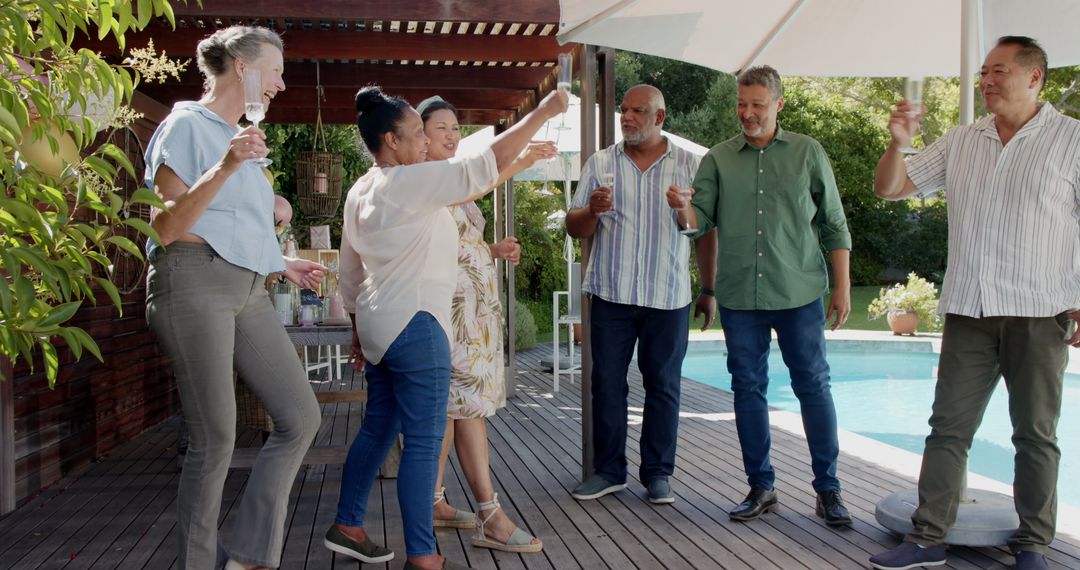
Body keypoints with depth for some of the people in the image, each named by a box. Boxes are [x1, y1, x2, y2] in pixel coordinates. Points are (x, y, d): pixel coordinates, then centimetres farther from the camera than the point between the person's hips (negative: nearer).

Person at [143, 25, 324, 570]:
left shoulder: (240, 137, 21)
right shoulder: (187, 124, -3)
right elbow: (166, 229, -12)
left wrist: (282, 264, 29)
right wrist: (225, 167, -22)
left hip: (247, 289, 8)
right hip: (195, 281, -8)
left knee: (301, 416, 1)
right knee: (216, 438, -5)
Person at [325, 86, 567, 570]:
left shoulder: (360, 192, 13)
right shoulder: (410, 182, -14)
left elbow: (350, 273, 18)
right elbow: (483, 167, -20)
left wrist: (359, 329, 26)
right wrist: (541, 113, -14)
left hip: (379, 325, 10)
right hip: (413, 324, -10)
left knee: (378, 428, 18)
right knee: (423, 442, -6)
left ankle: (347, 525, 27)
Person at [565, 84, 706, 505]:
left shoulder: (690, 165, 5)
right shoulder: (600, 163, 7)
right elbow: (575, 228, 5)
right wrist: (592, 210, -15)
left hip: (668, 297, -1)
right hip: (611, 295, 1)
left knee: (663, 386, 5)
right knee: (607, 384, 5)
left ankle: (657, 472, 17)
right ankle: (608, 470, 17)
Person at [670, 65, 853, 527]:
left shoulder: (807, 153, 5)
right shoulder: (718, 159, 8)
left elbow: (834, 225, 6)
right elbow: (702, 219, 1)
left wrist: (842, 286, 1)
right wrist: (684, 210, -23)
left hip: (799, 295, -1)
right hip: (739, 296, 2)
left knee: (813, 386, 2)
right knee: (748, 389, 7)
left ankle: (828, 488, 14)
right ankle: (761, 487, 19)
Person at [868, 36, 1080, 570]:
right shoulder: (961, 141, 10)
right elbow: (889, 189, 12)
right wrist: (898, 143, -7)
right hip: (967, 311, 3)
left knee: (1036, 434, 7)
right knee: (948, 427, 4)